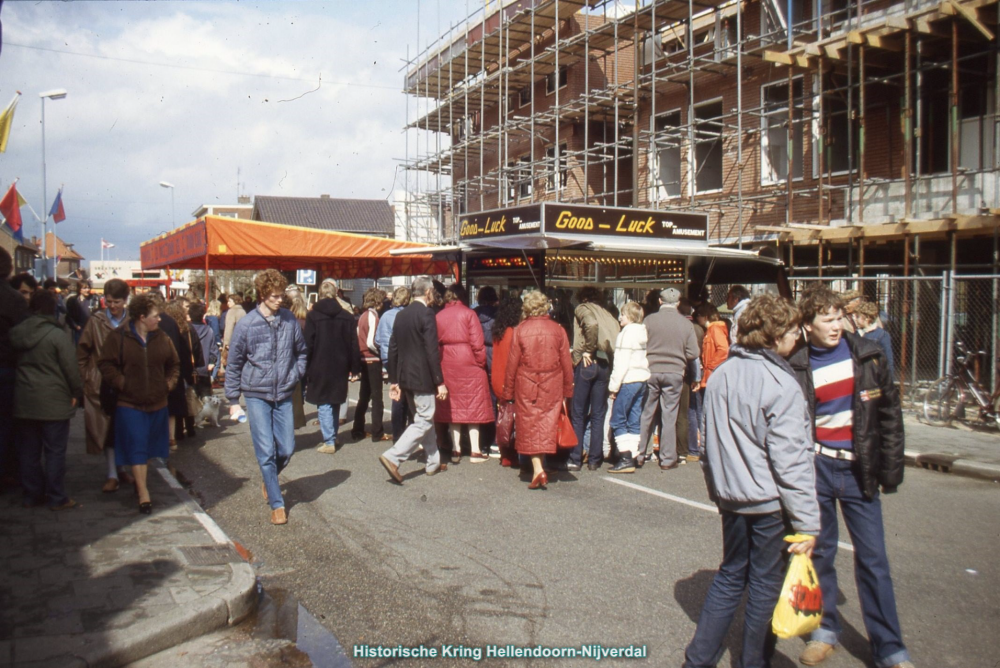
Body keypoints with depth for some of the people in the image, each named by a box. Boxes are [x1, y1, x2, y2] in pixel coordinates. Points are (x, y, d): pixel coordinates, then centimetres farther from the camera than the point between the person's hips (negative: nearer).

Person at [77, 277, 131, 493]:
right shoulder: (96, 321, -2)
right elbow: (82, 352, 4)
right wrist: (84, 378, 0)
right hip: (101, 384, -1)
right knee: (106, 427, 2)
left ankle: (119, 468, 25)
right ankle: (112, 474, 9)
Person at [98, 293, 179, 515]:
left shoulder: (162, 338, 4)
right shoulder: (119, 337, -8)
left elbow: (174, 364, 15)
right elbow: (106, 364, -6)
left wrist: (169, 383, 2)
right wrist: (122, 384, -13)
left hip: (157, 404, 4)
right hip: (129, 404, -4)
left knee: (149, 448, 16)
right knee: (136, 449, -4)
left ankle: (140, 483, 35)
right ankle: (143, 494, -1)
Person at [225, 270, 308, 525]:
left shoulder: (290, 320, -1)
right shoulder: (246, 325, -7)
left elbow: (301, 352, 15)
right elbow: (234, 365, 1)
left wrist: (295, 375, 2)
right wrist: (233, 400, 2)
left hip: (283, 395, 3)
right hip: (257, 395, -2)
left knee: (286, 450, 4)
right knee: (266, 452, -2)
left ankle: (269, 480, 36)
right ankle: (276, 504, 11)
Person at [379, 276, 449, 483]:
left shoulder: (401, 315, 9)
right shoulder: (426, 314, -13)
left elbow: (393, 349, 11)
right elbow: (432, 352, -18)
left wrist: (393, 380, 16)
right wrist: (440, 382, -14)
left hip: (405, 377, 8)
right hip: (422, 378, -8)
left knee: (424, 419, 18)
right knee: (423, 422, -2)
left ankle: (433, 462, 26)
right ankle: (393, 457, -13)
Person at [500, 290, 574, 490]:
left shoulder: (520, 330, -6)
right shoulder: (558, 330, -1)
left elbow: (512, 363, -3)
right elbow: (567, 363, 3)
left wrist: (507, 392, 5)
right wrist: (567, 392, 12)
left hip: (526, 386, -1)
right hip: (552, 387, 2)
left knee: (529, 426, 4)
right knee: (547, 424, 10)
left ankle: (537, 468, -7)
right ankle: (540, 463, 15)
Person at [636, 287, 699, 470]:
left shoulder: (649, 320, -4)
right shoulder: (686, 323, -2)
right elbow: (693, 353, -2)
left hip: (651, 372, 0)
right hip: (674, 374, 0)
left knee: (645, 414, 9)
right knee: (669, 417, 6)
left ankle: (639, 455, 15)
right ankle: (668, 459, 11)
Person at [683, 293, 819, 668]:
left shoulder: (720, 376, 5)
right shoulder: (781, 385, -17)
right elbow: (790, 460, -19)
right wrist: (807, 523, -15)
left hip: (732, 497, 7)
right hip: (770, 501, -7)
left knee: (730, 576, 18)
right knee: (766, 585, 8)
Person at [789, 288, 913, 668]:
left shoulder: (868, 357, 0)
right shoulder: (797, 368, -4)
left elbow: (890, 414, 5)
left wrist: (891, 466, 1)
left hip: (859, 469, 0)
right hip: (817, 467, 0)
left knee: (873, 559, 3)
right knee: (820, 553, 11)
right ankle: (826, 628, 28)